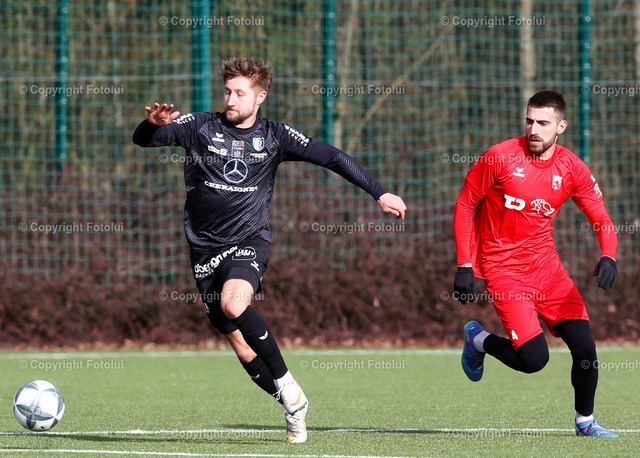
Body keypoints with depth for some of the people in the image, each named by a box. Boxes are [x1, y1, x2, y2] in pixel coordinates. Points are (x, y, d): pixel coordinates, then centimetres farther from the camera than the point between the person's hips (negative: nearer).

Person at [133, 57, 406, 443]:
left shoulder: (273, 136, 3)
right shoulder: (200, 127, 2)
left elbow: (332, 157, 4)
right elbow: (142, 140, -5)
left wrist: (379, 193, -1)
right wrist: (154, 124, -29)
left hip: (250, 241, -2)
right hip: (206, 249, 2)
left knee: (233, 303, -32)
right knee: (244, 350, 0)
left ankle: (286, 384, -18)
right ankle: (295, 408, 16)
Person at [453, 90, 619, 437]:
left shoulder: (572, 168, -3)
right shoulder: (499, 157, -12)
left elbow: (602, 220, -1)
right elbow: (464, 206, -3)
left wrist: (608, 258, -22)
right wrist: (465, 267, -8)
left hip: (545, 264, 4)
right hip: (502, 265, -4)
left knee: (585, 347, -5)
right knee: (534, 358, -16)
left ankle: (585, 422, 17)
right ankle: (477, 340, 14)